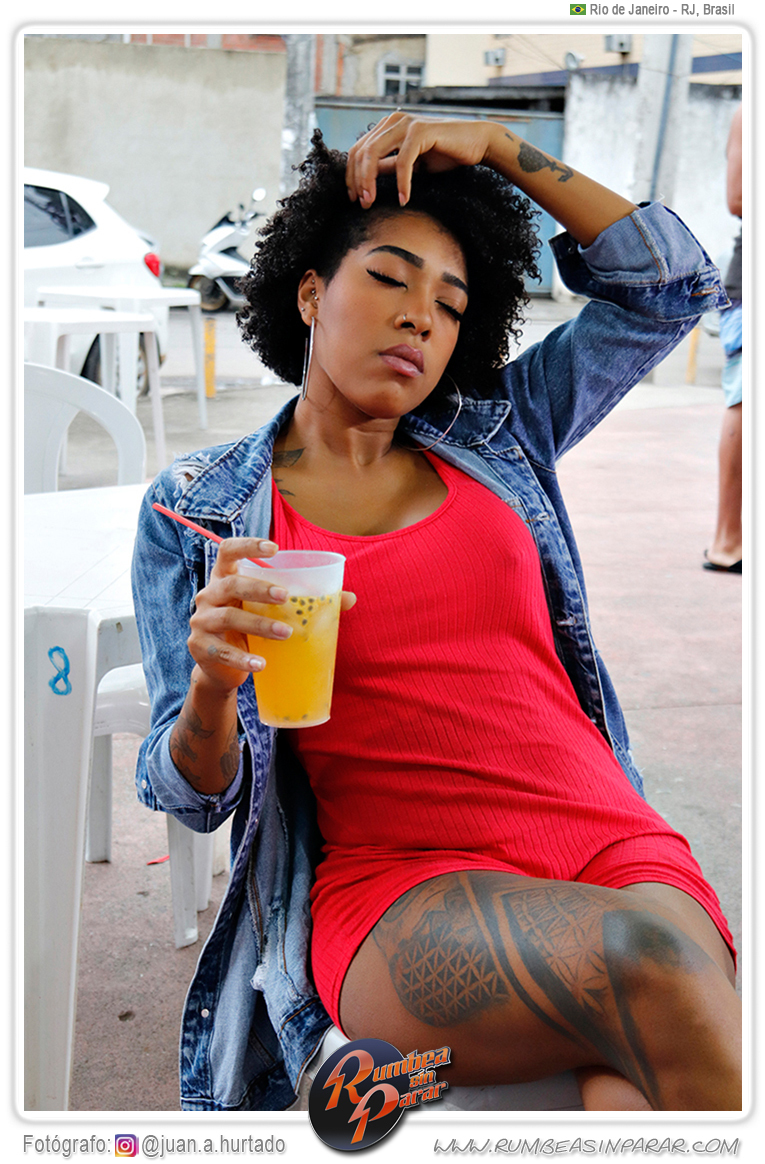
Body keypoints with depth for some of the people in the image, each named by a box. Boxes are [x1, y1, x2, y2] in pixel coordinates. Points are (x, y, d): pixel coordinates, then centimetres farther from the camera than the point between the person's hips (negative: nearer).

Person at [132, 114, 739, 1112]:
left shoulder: (494, 436, 16)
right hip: (397, 896, -2)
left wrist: (496, 146, 15)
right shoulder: (198, 506, 8)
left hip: (615, 852, 3)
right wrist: (212, 685, -18)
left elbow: (674, 285, 18)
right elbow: (193, 795, 6)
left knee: (641, 1101, -31)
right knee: (648, 962, -34)